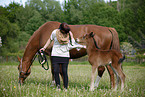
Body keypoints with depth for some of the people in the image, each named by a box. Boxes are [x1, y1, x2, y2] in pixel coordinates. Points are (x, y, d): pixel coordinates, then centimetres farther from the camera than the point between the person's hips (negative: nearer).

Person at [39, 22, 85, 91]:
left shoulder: (69, 34, -6)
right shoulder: (55, 32, -9)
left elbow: (73, 44, 4)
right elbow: (50, 40, 9)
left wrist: (83, 46, -5)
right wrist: (44, 48, 11)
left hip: (65, 55, 0)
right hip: (55, 55, 0)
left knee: (64, 72, -4)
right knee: (56, 71, -4)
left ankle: (65, 88, 4)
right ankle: (58, 86, 11)